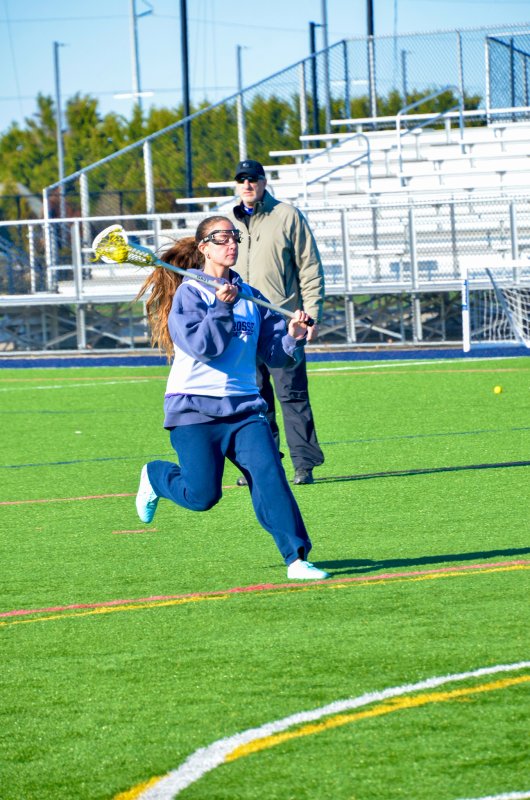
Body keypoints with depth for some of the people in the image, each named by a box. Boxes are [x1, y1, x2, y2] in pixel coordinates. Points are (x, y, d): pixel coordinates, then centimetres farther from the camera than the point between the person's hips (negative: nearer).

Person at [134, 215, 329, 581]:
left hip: (244, 407, 4)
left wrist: (293, 337, -8)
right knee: (202, 494, -7)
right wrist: (222, 309, -22)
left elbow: (273, 353, 11)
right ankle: (155, 476, 26)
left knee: (269, 475, -15)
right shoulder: (189, 293, -3)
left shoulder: (250, 297, 12)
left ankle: (297, 558, -17)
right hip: (194, 410, -4)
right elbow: (202, 346, -15)